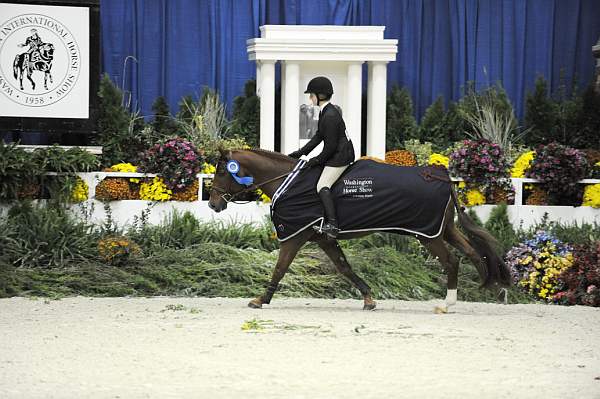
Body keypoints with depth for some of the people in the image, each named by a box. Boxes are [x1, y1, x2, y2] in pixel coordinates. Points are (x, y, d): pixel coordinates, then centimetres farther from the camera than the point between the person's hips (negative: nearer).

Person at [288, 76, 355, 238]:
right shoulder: (327, 112, 12)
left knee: (322, 186, -19)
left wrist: (317, 160, -9)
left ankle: (332, 224, -32)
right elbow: (318, 136, 20)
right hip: (342, 154, 11)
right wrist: (301, 152, 17)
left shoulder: (330, 116, -21)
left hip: (340, 156, -11)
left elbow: (330, 146, -20)